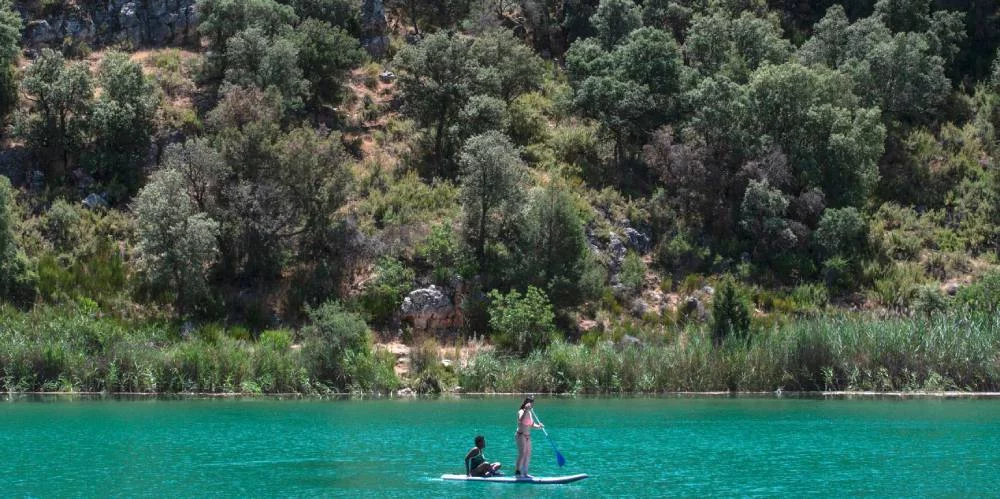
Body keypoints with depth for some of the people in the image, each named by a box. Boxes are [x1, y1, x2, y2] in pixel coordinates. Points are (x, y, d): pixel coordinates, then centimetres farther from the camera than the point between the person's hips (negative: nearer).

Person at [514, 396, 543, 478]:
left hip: (528, 436, 9)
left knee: (528, 455, 9)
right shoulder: (521, 412, -13)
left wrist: (538, 426, -4)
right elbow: (520, 420, -34)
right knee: (522, 454, -16)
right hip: (521, 436, -9)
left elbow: (532, 424, 16)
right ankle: (517, 472, -15)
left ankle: (525, 473, 14)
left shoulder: (529, 413, 11)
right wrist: (526, 410, -42)